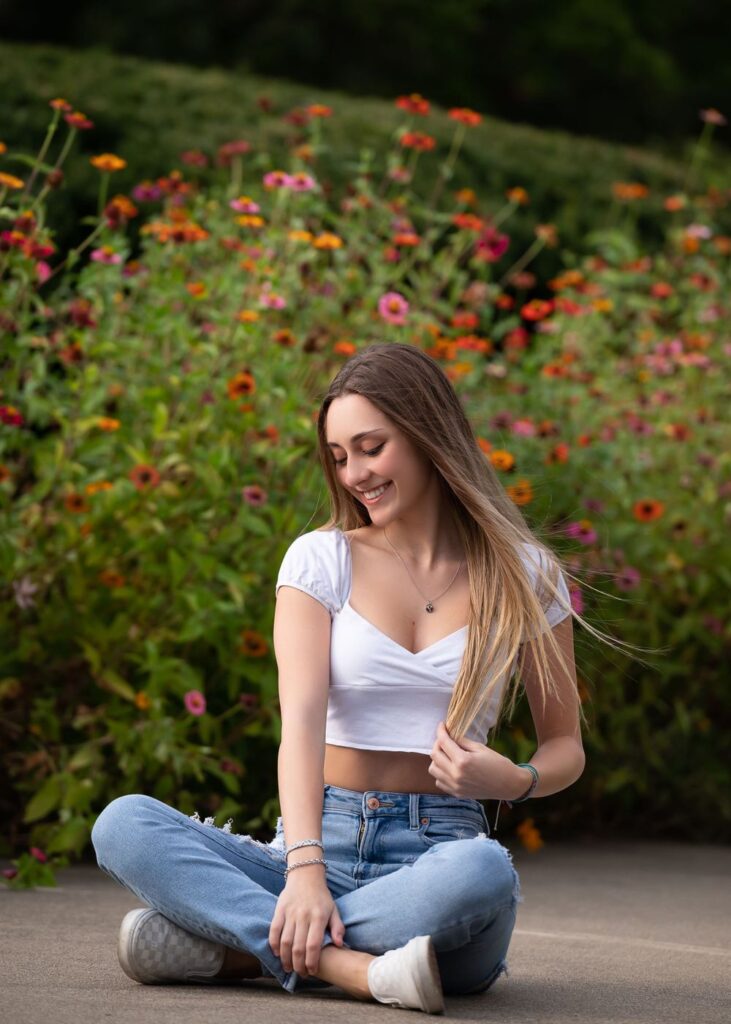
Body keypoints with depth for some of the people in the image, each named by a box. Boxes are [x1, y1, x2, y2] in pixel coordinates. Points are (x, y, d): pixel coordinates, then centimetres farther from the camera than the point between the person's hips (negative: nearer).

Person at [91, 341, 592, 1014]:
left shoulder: (522, 576, 8)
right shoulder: (320, 560, 8)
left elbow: (566, 746, 14)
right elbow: (302, 717, -7)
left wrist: (514, 781, -12)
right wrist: (305, 868, -24)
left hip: (442, 850, -1)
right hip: (324, 841, 1)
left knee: (481, 873, -39)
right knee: (123, 825, -24)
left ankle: (238, 947, -26)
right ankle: (347, 965, -36)